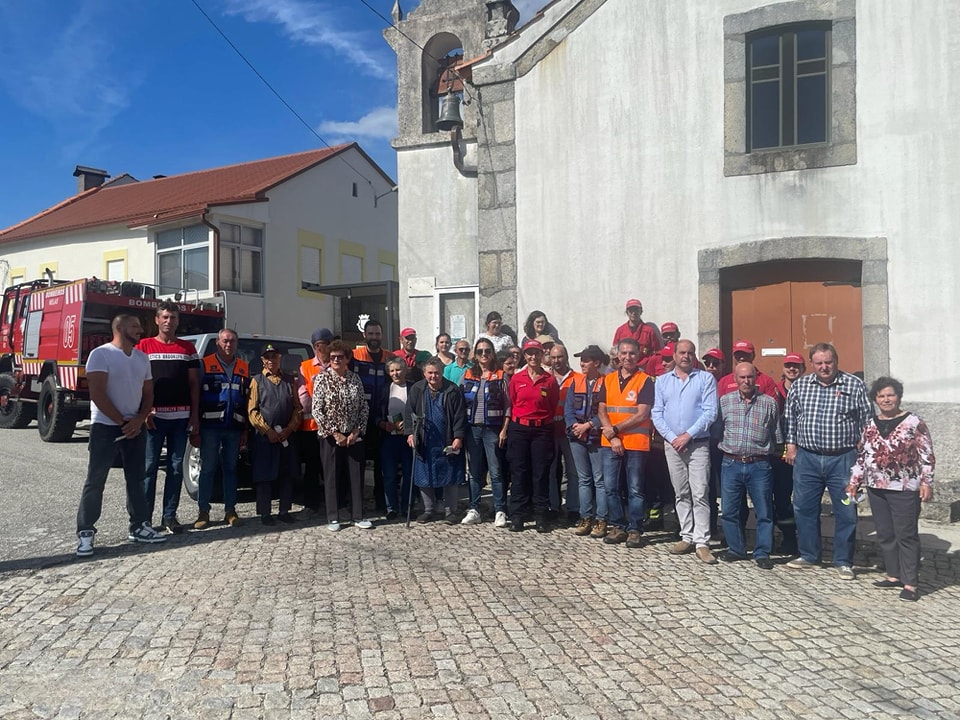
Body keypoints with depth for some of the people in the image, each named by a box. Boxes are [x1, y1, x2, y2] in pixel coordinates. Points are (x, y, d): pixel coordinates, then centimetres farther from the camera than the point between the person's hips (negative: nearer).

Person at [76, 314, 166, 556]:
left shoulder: (142, 358, 10)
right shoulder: (101, 354, -10)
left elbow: (148, 393, 11)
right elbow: (97, 394, -16)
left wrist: (139, 420, -6)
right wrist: (122, 422, -13)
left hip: (135, 426, 6)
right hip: (105, 426, -6)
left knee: (136, 479, 10)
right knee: (95, 481, -2)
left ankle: (139, 527, 18)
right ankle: (85, 533, 5)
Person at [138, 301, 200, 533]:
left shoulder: (188, 348, 11)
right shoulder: (144, 346, 5)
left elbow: (194, 384, 10)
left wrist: (195, 415, 3)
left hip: (181, 417, 2)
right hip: (154, 416, -2)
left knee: (176, 467, 5)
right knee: (149, 466, 0)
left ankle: (170, 516, 13)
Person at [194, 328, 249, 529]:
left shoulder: (244, 368, 11)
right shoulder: (205, 364, 0)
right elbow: (195, 396, -1)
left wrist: (245, 430, 9)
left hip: (234, 428, 3)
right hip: (210, 426, -3)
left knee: (230, 468, 9)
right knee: (207, 469, 2)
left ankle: (230, 510, 15)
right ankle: (203, 512, 9)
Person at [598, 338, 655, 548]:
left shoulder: (645, 381, -3)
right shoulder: (608, 380, 10)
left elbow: (642, 415, -11)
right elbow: (602, 411, 5)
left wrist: (615, 429, -12)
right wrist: (612, 438, -8)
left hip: (636, 444, -4)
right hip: (609, 443, 4)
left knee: (635, 490, 3)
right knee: (611, 487, 6)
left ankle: (635, 529, 12)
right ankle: (617, 526, 18)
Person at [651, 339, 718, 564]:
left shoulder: (706, 378, 1)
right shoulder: (662, 381, 10)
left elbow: (710, 412, -7)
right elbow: (657, 413, 5)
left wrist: (688, 435, -13)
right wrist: (672, 437, -7)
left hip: (698, 444, -3)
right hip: (672, 444, 3)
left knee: (700, 494, -6)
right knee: (681, 494, 10)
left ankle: (702, 542, -3)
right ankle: (687, 537, 17)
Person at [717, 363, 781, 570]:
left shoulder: (769, 403, 3)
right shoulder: (725, 401, 5)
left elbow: (777, 436, 8)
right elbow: (716, 430, 9)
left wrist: (773, 453, 4)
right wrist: (724, 448, 3)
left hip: (759, 465, -1)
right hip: (731, 464, 1)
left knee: (764, 512, 3)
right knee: (729, 510, 8)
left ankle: (762, 553, 16)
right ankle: (736, 549, 23)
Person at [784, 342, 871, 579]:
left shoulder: (855, 385, -2)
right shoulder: (799, 385, 5)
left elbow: (866, 421, 1)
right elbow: (791, 417, 14)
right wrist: (791, 445, 10)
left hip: (842, 459, -2)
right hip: (806, 458, 2)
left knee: (846, 512, 4)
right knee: (804, 509, 9)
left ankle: (843, 562, 17)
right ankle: (808, 556, 24)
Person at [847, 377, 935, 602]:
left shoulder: (914, 423, -5)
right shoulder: (870, 425, 10)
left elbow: (926, 456, -5)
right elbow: (862, 456, 16)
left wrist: (926, 482, -11)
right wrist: (854, 482, 13)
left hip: (904, 490, -5)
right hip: (876, 489, 5)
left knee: (906, 535, -1)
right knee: (885, 535, 11)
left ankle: (910, 583, 4)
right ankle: (894, 575, 22)